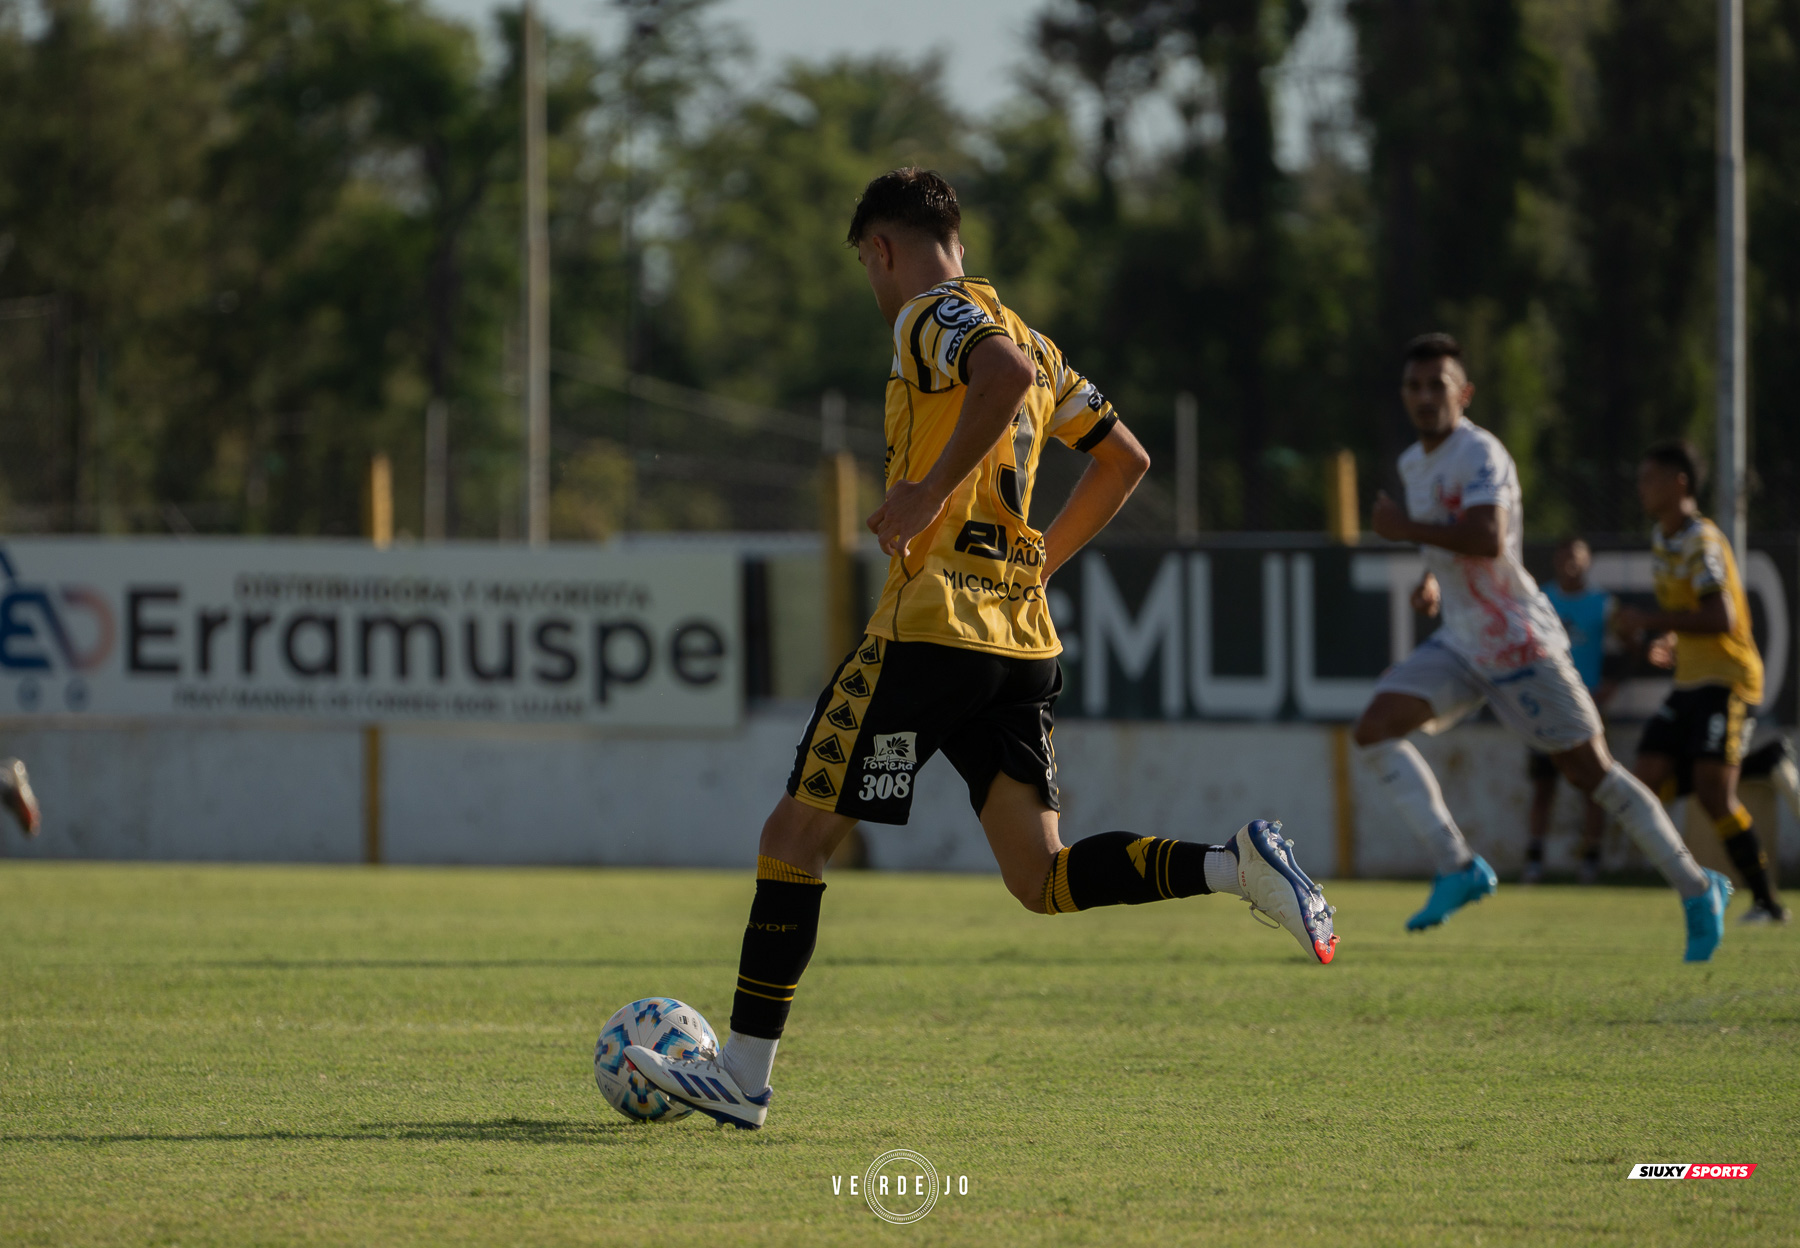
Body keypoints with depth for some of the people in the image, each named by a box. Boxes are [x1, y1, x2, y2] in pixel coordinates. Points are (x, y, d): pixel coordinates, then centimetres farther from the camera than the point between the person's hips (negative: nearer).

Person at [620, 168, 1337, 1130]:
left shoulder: (934, 316, -4)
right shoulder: (1026, 335, 22)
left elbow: (1005, 374, -27)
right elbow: (1123, 459, 25)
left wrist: (931, 490, -23)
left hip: (931, 626, -8)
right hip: (1023, 643, 8)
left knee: (796, 834, 0)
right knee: (1041, 880, 3)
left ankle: (742, 1076, 1)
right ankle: (1236, 867, -17)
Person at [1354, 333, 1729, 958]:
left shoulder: (1480, 454, -17)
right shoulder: (1415, 462, 12)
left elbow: (1487, 540, -33)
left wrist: (1406, 529, -25)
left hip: (1518, 641, -8)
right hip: (1459, 643, 8)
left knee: (1588, 769, -1)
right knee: (1374, 729, -12)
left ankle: (1697, 889, 12)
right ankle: (1457, 868, -13)